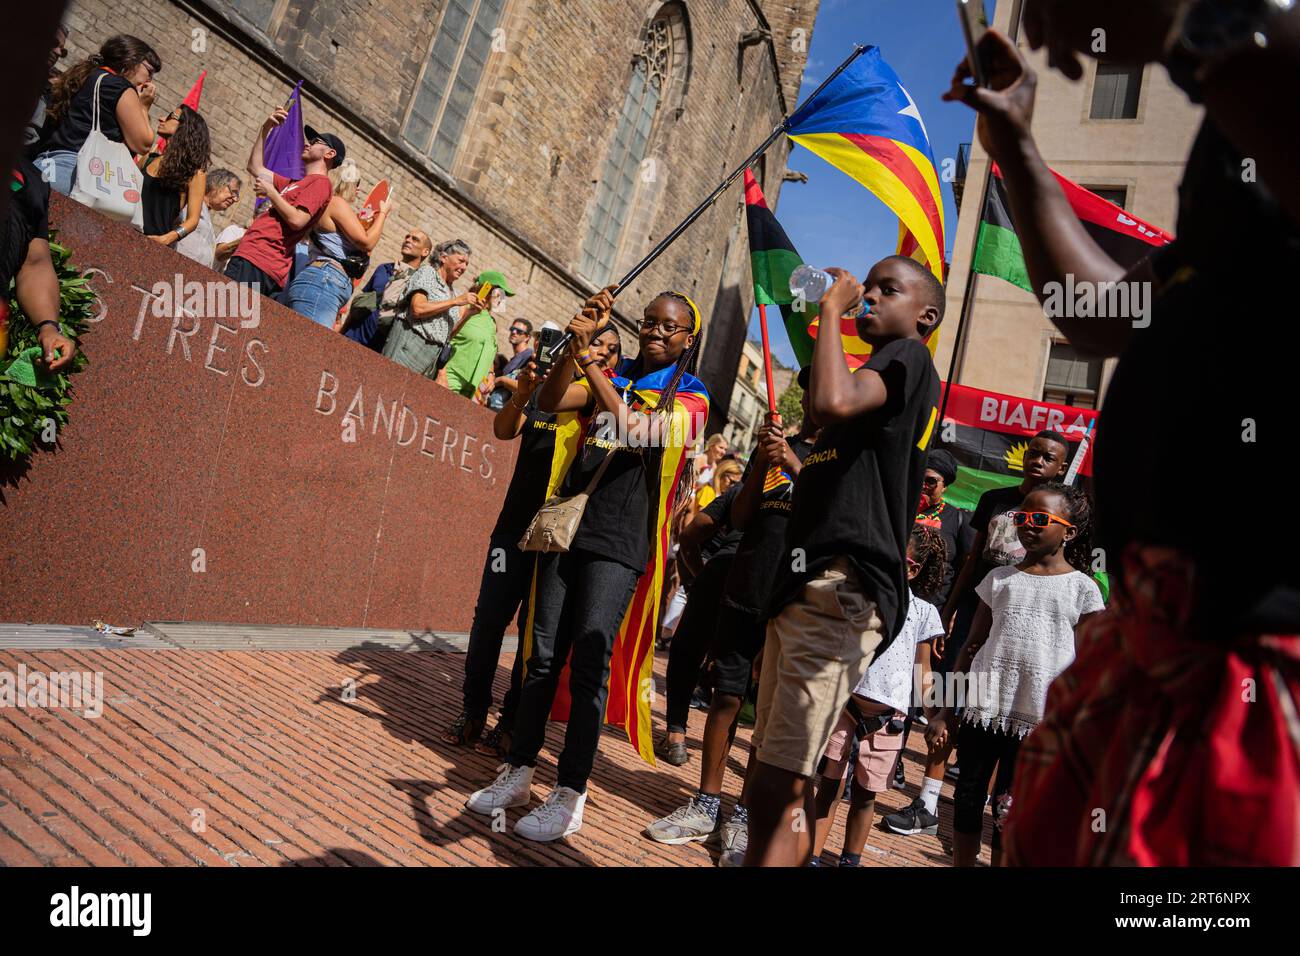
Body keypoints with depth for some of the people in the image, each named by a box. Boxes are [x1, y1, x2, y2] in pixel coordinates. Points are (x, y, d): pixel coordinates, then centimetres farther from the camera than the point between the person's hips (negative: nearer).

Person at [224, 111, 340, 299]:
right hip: (249, 257, 9)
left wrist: (270, 192, -3)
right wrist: (265, 129, 34)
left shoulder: (320, 183, -1)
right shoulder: (295, 183, 30)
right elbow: (255, 167, 38)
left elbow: (296, 220, -15)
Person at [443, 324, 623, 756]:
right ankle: (473, 712, 15)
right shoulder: (543, 391, 10)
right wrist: (522, 394, -22)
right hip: (518, 523, 2)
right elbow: (503, 430, -3)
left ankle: (510, 722, 12)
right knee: (490, 616, 2)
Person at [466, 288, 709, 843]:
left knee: (589, 665, -6)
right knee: (544, 655, 8)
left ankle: (570, 797, 4)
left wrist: (588, 357, -19)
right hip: (570, 526, 5)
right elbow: (550, 401, 1)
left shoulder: (691, 397, 1)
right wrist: (578, 342, -12)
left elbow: (637, 430, -18)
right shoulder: (614, 377, 15)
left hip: (619, 545, -4)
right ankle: (517, 774, 19)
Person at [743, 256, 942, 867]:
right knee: (784, 782, 13)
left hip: (841, 592, -10)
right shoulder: (872, 379, 27)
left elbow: (832, 401, -23)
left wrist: (831, 309, -11)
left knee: (774, 789, -14)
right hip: (805, 587, 10)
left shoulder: (908, 358, -1)